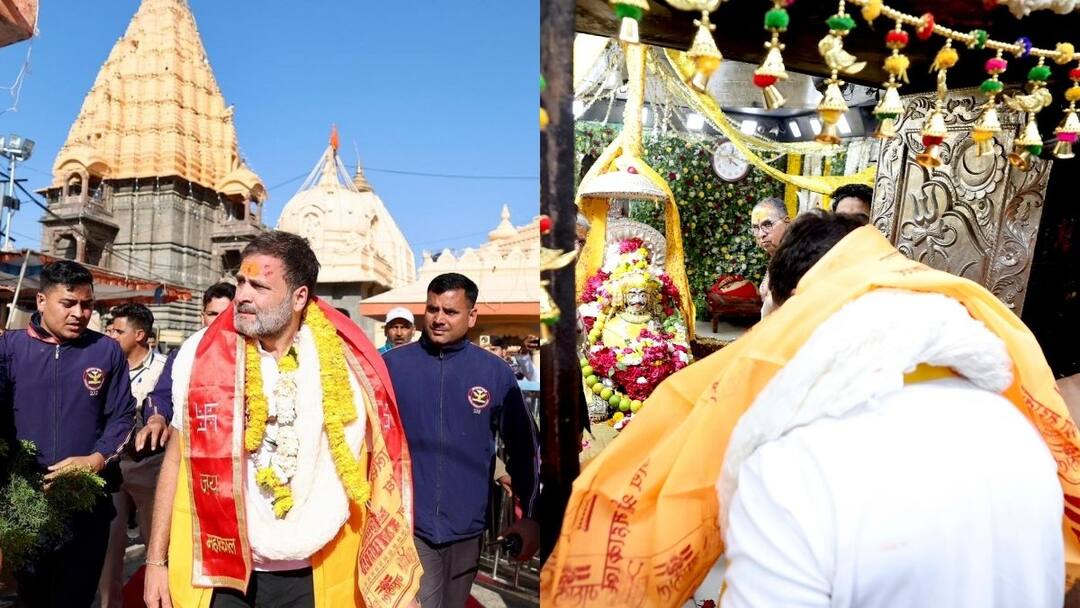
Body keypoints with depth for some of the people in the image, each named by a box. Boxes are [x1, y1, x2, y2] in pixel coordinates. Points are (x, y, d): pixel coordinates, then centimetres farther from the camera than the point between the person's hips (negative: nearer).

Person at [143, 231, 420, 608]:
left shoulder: (349, 366, -7)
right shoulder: (201, 356, -5)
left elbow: (373, 469, 1)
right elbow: (178, 458, 3)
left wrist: (387, 575, 0)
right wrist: (156, 560, 1)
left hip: (314, 577, 0)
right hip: (217, 574, 0)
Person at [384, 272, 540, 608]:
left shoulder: (496, 372, -1)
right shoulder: (393, 364, -2)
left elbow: (522, 447, 5)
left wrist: (530, 514, 4)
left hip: (468, 527, 2)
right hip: (408, 524, -1)